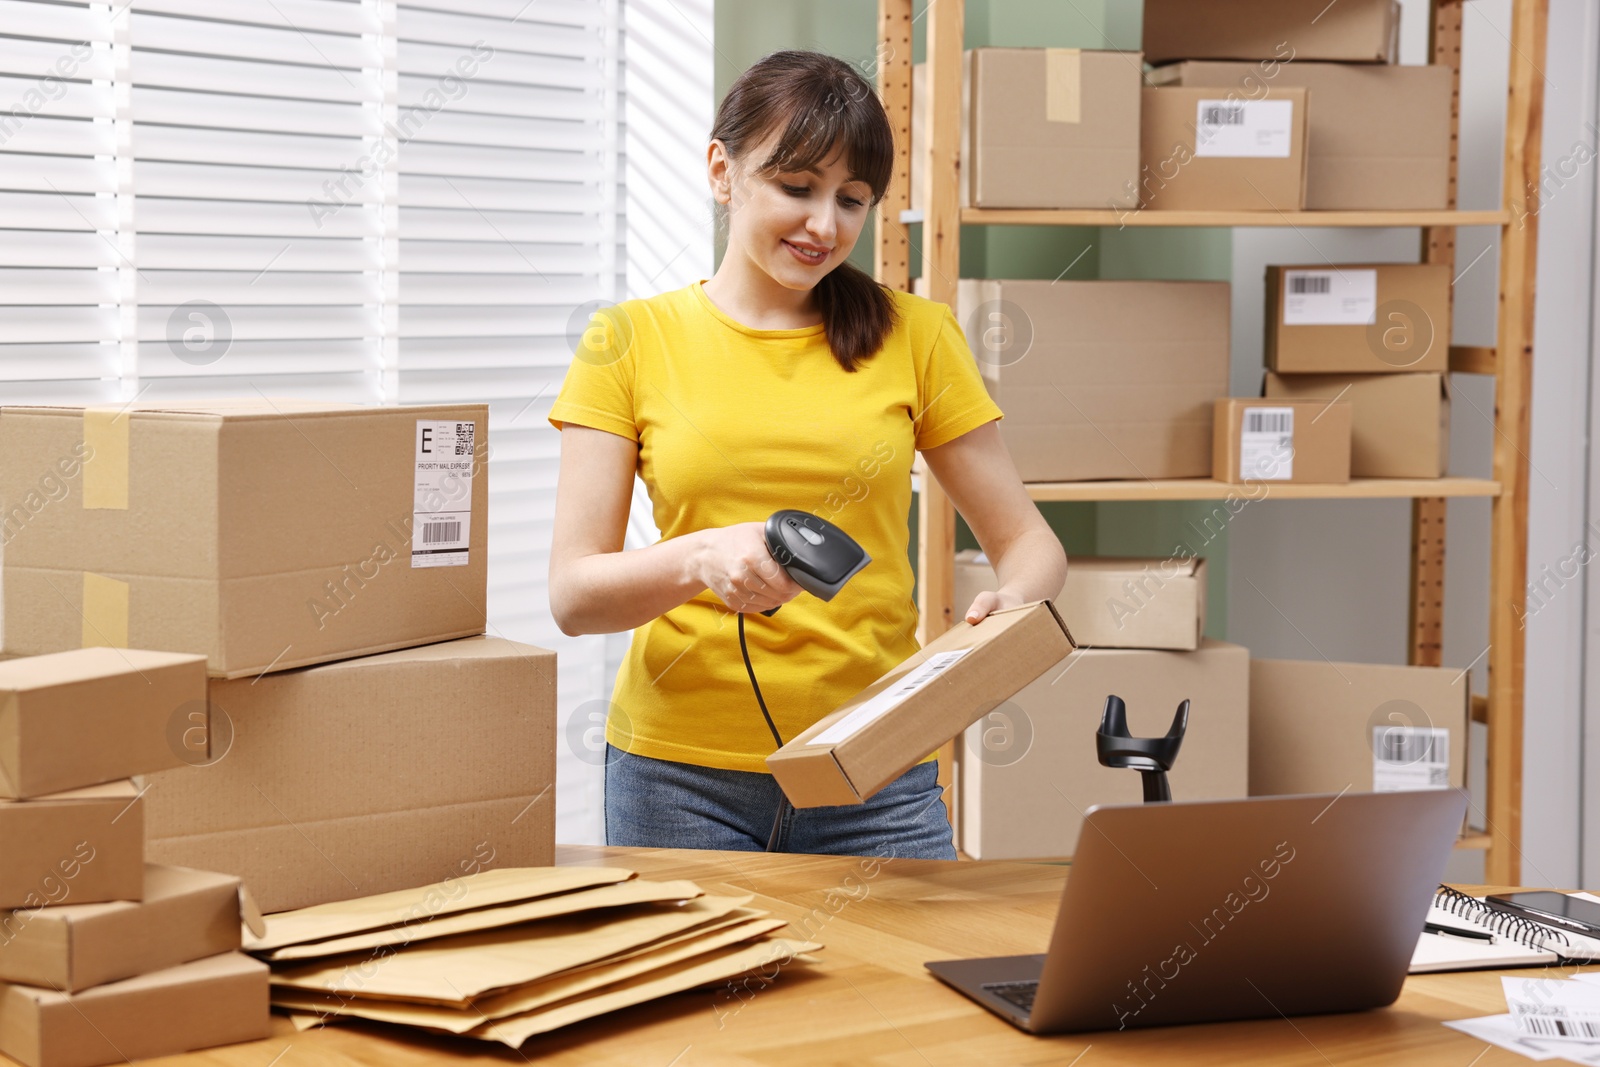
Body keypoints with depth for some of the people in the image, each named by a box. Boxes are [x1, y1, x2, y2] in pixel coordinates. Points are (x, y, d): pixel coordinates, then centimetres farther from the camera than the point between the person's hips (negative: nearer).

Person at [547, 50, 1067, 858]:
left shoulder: (914, 336, 7)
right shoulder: (631, 343, 3)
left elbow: (1027, 540, 9)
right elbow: (574, 595, -3)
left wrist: (1014, 604, -14)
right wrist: (702, 559, -22)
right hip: (682, 776, -1)